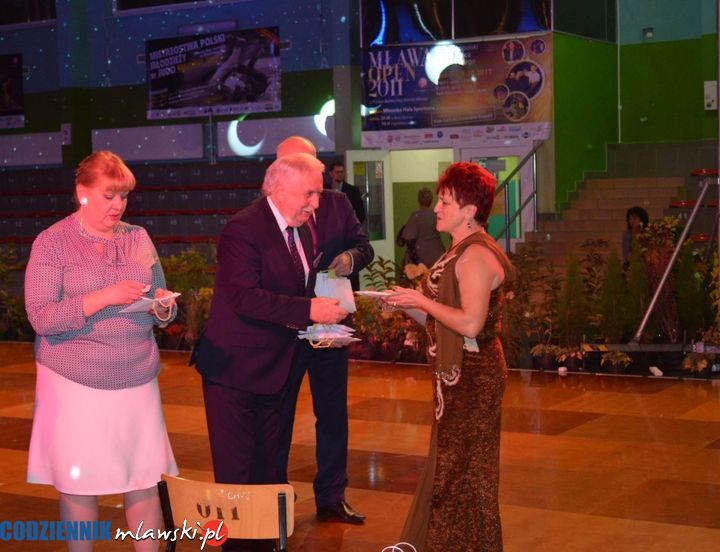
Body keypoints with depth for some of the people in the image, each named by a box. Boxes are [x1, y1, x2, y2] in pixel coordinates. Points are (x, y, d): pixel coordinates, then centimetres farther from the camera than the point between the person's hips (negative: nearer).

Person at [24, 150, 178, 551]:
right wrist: (103, 298, -23)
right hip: (75, 383, -3)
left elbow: (161, 306, 15)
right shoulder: (52, 242, -4)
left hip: (137, 379, 4)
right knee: (79, 485, 4)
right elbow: (42, 319, -12)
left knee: (145, 480, 4)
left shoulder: (139, 239, 9)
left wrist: (164, 308, -9)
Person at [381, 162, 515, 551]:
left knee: (465, 472, 0)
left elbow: (470, 323, -27)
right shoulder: (460, 252, 13)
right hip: (457, 374, 10)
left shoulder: (476, 256, -18)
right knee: (451, 468, 17)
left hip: (473, 376, -10)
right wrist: (408, 305, 1)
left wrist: (421, 300, -18)